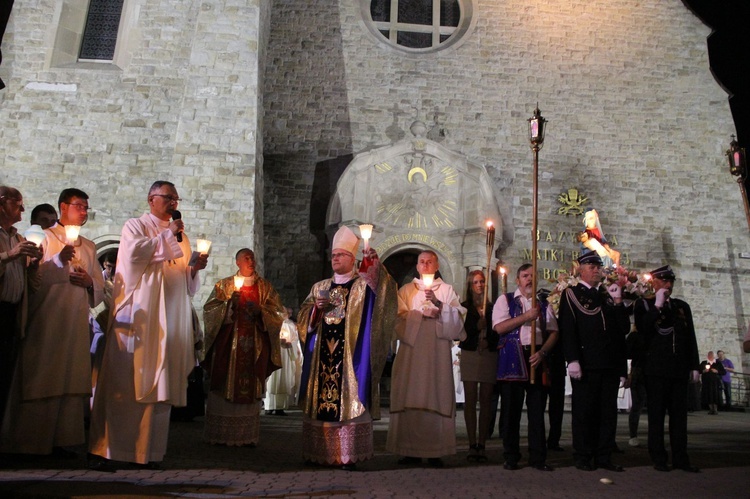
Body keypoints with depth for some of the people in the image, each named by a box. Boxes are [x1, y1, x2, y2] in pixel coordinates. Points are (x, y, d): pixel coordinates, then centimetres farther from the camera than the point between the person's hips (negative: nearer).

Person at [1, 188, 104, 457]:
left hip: (77, 323, 5)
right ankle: (30, 442, 3)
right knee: (41, 381, -5)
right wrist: (59, 260, -20)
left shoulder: (89, 247, 21)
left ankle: (60, 439, 10)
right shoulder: (43, 238, 5)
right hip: (46, 321, -5)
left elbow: (100, 289, 21)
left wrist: (89, 282, -1)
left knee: (72, 382, 4)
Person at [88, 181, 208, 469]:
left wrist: (195, 268, 3)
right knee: (125, 382, -9)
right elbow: (134, 252, -14)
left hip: (169, 318, 5)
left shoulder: (180, 236, 23)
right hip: (138, 314, -5)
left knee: (160, 385, 0)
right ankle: (106, 451, -6)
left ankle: (149, 452, 4)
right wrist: (166, 235, -6)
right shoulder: (135, 226, 8)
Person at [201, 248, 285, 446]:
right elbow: (209, 308, 2)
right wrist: (228, 303, -13)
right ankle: (222, 433, 4)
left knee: (251, 388, 0)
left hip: (255, 343, 1)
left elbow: (277, 311, 7)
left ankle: (248, 435, 5)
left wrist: (260, 310, -10)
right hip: (228, 342, -1)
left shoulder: (265, 286, 14)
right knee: (226, 384, -4)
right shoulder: (225, 284, 10)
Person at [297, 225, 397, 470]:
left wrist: (376, 265, -29)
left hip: (349, 355, -4)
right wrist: (317, 308, -3)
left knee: (349, 401, -8)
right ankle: (321, 452, 13)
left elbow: (385, 289, -14)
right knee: (320, 399, 4)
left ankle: (348, 454, -5)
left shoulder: (363, 285, 6)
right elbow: (302, 317, 17)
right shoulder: (319, 287, 18)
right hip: (322, 354, 4)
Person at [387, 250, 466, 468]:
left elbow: (458, 315, 0)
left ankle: (435, 450, -3)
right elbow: (400, 316, 3)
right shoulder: (406, 290, 17)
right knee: (410, 398, -4)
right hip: (411, 351, 1)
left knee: (437, 398, -6)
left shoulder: (447, 290, 14)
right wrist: (421, 313, -8)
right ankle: (411, 450, 0)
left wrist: (439, 305, -14)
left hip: (437, 353, -1)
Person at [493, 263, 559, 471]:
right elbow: (499, 327, -7)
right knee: (512, 410, 2)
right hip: (512, 360, -3)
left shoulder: (544, 305, 16)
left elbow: (553, 332, 8)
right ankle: (511, 457, 10)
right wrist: (526, 316, -12)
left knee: (537, 411, 4)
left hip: (537, 358, 3)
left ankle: (538, 457, 10)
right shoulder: (505, 300, 7)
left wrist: (542, 352, -8)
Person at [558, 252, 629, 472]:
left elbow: (624, 329, 14)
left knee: (608, 412, 8)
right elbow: (567, 329, -7)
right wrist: (573, 360, -16)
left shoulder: (607, 296, 20)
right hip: (586, 365, -6)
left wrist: (618, 303, 2)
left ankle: (604, 456, 16)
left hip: (610, 365, 6)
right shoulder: (571, 294, 3)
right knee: (584, 411, 0)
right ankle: (583, 457, 8)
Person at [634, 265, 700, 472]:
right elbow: (642, 329, -13)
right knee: (656, 414, -1)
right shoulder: (644, 305, 4)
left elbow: (691, 338, 17)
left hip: (679, 369, 4)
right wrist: (657, 306, -14)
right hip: (656, 368, -4)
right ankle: (658, 458, 4)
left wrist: (694, 366, 11)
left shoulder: (682, 306, 17)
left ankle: (680, 457, 12)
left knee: (679, 414, 6)